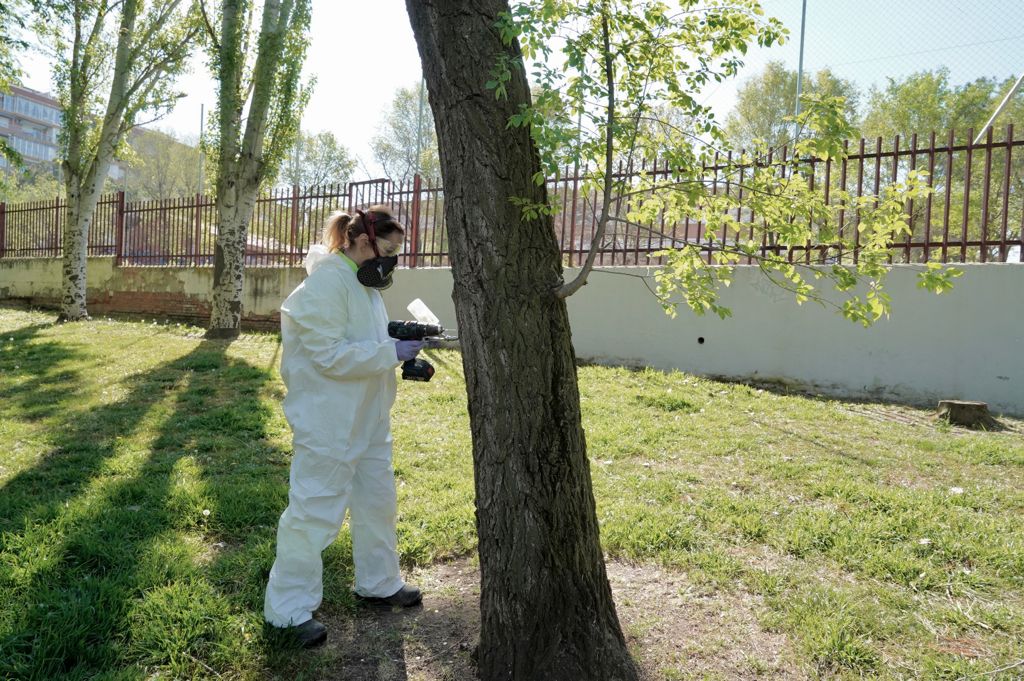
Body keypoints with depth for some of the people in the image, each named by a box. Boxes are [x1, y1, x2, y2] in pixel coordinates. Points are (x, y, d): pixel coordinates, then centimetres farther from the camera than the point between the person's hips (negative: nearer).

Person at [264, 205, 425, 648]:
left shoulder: (364, 284, 11)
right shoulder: (326, 284, -19)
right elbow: (329, 355, -25)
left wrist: (400, 343, 2)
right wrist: (391, 353, -22)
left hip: (367, 417, 10)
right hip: (328, 422, -10)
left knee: (377, 500, 19)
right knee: (314, 511, 0)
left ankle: (378, 582, 38)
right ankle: (289, 608, 17)